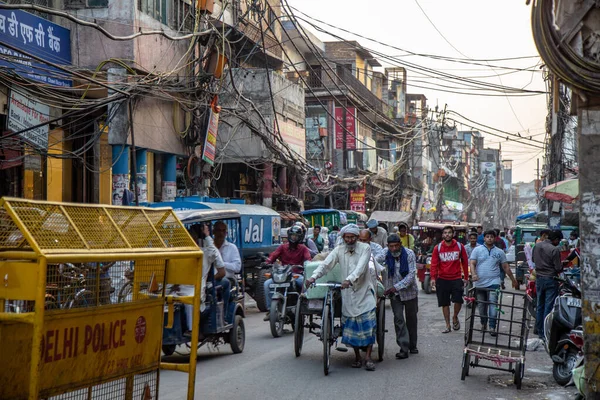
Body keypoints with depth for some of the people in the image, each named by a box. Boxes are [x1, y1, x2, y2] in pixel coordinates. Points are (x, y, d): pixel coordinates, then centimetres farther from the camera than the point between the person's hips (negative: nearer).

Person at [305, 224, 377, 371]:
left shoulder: (365, 248, -6)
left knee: (368, 324, -9)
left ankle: (368, 357, -2)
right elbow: (326, 264, -9)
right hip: (347, 293, 2)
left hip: (364, 290, -2)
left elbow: (361, 267, -21)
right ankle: (357, 357, 15)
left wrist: (349, 279, -38)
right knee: (351, 325, 3)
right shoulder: (339, 250, 2)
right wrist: (313, 277, -27)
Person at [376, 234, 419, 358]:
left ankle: (412, 345, 28)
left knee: (411, 318, 11)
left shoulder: (409, 254, -15)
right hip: (394, 293, 0)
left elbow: (411, 274, -20)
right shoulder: (385, 253, -10)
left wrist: (397, 286, -27)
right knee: (398, 319, -9)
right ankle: (404, 348, -9)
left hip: (409, 291, 0)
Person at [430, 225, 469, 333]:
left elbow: (465, 262, 8)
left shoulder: (459, 246, 2)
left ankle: (455, 318, 18)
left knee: (458, 300, -12)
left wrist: (465, 277, 7)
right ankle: (448, 325, 18)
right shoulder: (438, 248, 2)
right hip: (442, 279, 1)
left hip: (456, 279, -1)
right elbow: (434, 264, 0)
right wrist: (433, 278, -11)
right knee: (445, 303, 6)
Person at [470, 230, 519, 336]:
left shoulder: (499, 252, 9)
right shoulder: (477, 250, 5)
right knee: (481, 305, 10)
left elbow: (506, 267, 15)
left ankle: (492, 327, -17)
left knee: (493, 304, -14)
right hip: (479, 283, 1)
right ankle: (483, 324, 28)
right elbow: (472, 264, -3)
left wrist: (513, 280, 16)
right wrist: (473, 274, -22)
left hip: (493, 282, -1)